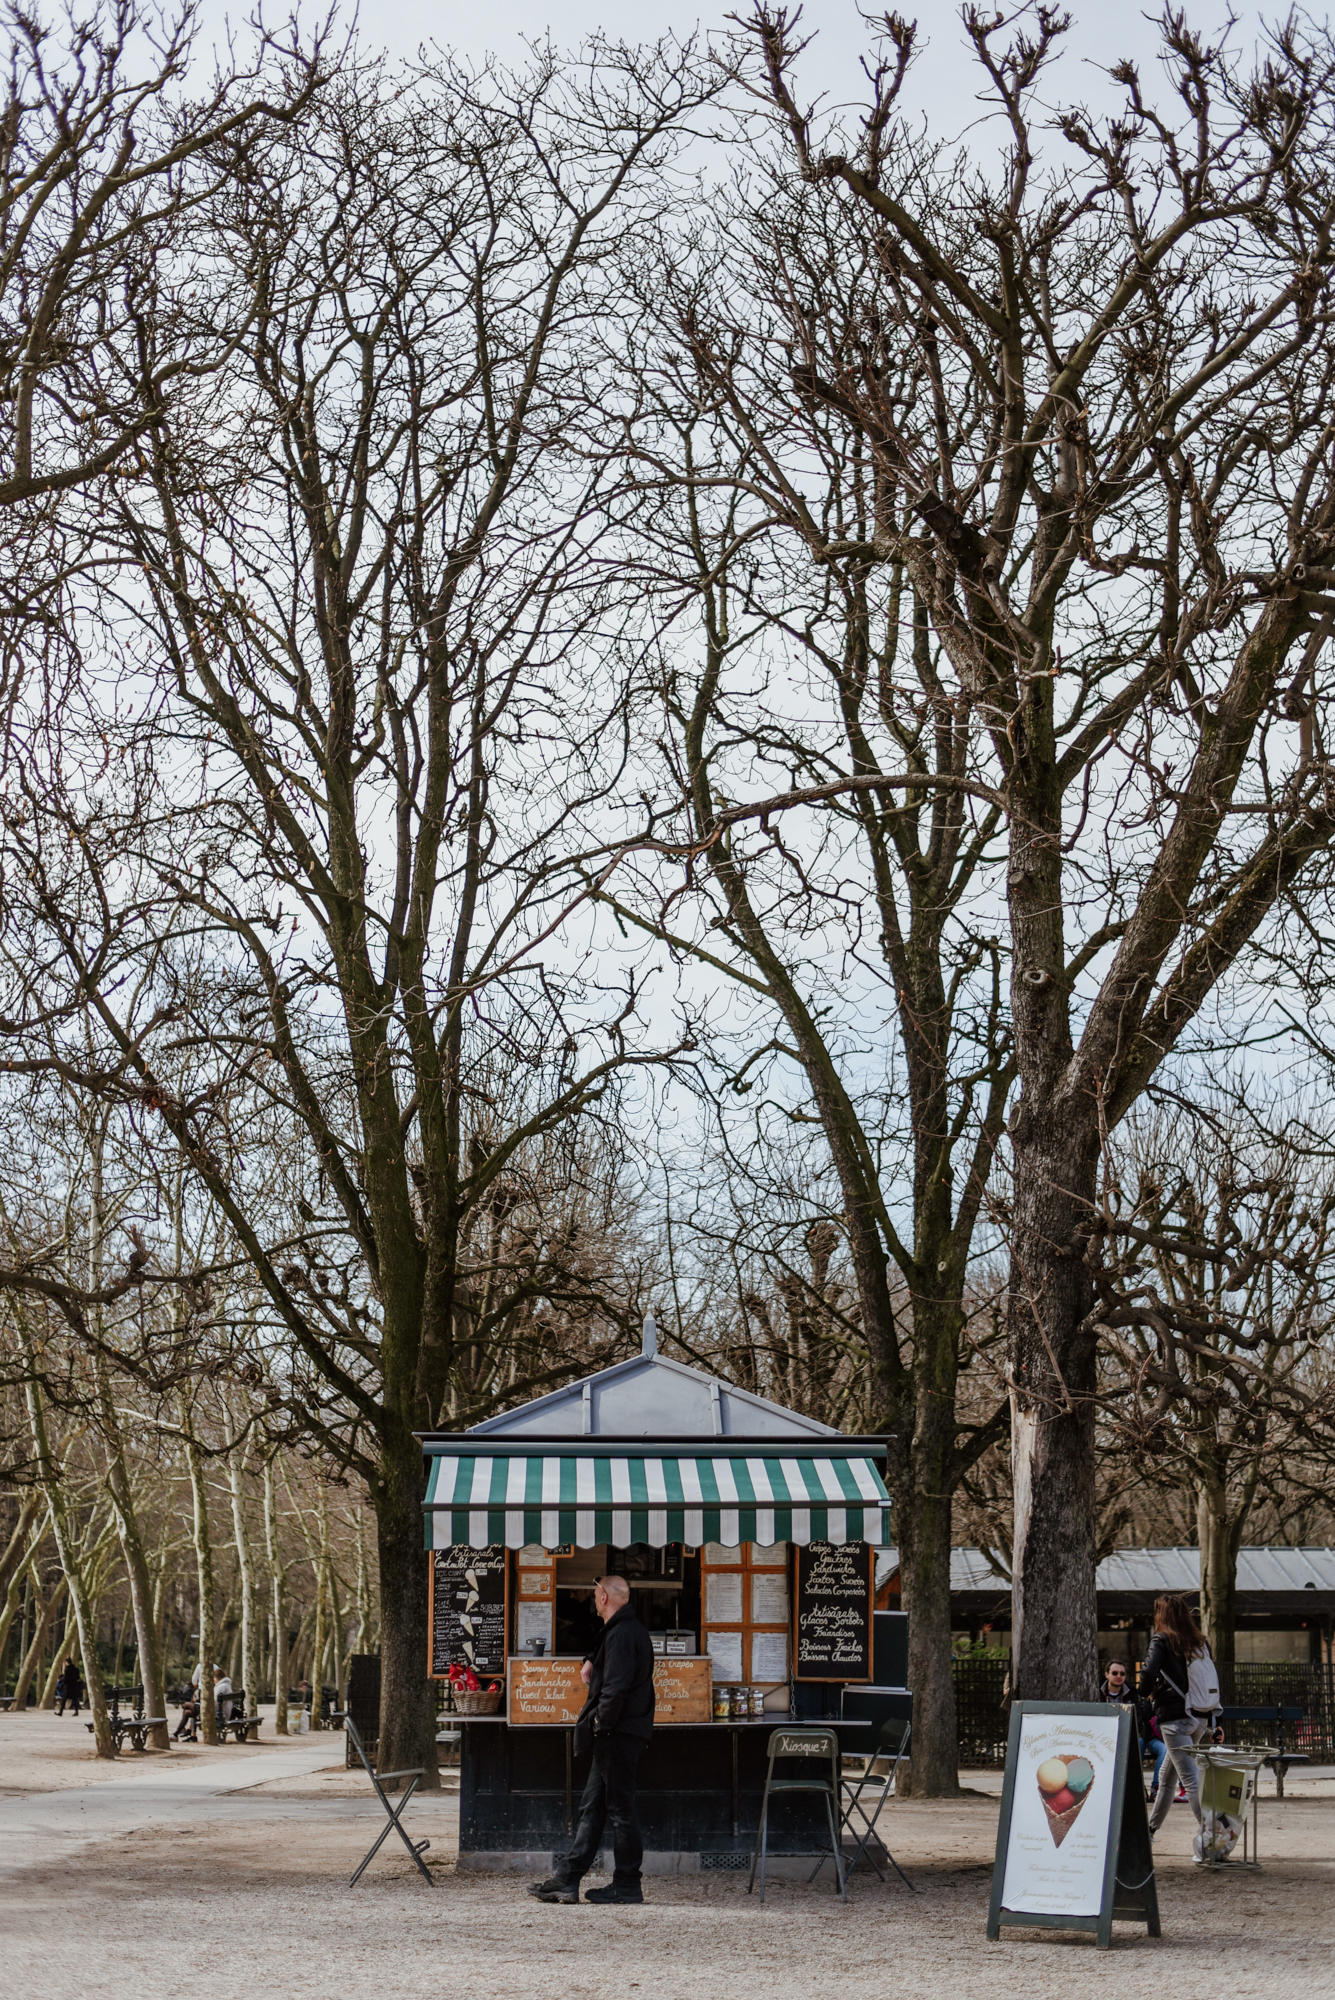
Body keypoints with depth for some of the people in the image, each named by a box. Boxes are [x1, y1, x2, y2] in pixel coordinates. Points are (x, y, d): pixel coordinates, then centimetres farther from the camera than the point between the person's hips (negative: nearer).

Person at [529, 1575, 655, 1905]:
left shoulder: (620, 1634, -17)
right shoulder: (633, 1630, 16)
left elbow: (617, 1687, -23)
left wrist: (601, 1724, -15)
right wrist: (593, 1665, 14)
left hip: (618, 1734, -11)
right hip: (617, 1736, 11)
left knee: (619, 1809, -3)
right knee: (592, 1807, 10)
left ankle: (627, 1885, 4)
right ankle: (566, 1880, 13)